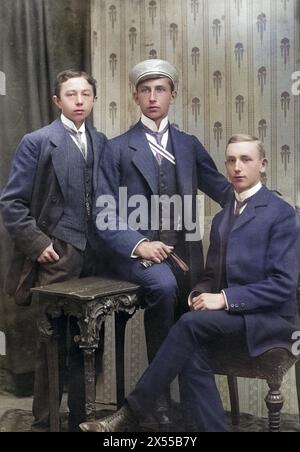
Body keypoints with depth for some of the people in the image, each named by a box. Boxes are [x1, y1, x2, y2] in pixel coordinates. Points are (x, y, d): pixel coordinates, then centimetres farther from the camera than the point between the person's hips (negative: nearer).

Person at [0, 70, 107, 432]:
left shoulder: (102, 143, 11)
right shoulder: (37, 142, -3)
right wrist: (37, 244, -10)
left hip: (94, 256, 4)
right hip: (56, 256, -4)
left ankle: (82, 418, 24)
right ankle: (43, 422, 18)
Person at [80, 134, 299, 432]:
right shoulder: (221, 218, 17)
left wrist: (225, 298, -21)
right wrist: (202, 294, -6)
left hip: (268, 318, -5)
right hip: (231, 316, 6)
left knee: (191, 322, -29)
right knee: (192, 356, -27)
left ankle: (130, 414, -22)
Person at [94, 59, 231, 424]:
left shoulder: (190, 145, 15)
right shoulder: (117, 148, 5)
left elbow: (223, 191, 14)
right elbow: (105, 214, -2)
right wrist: (138, 244, -18)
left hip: (183, 251, 4)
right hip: (136, 251, -4)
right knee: (163, 285, -31)